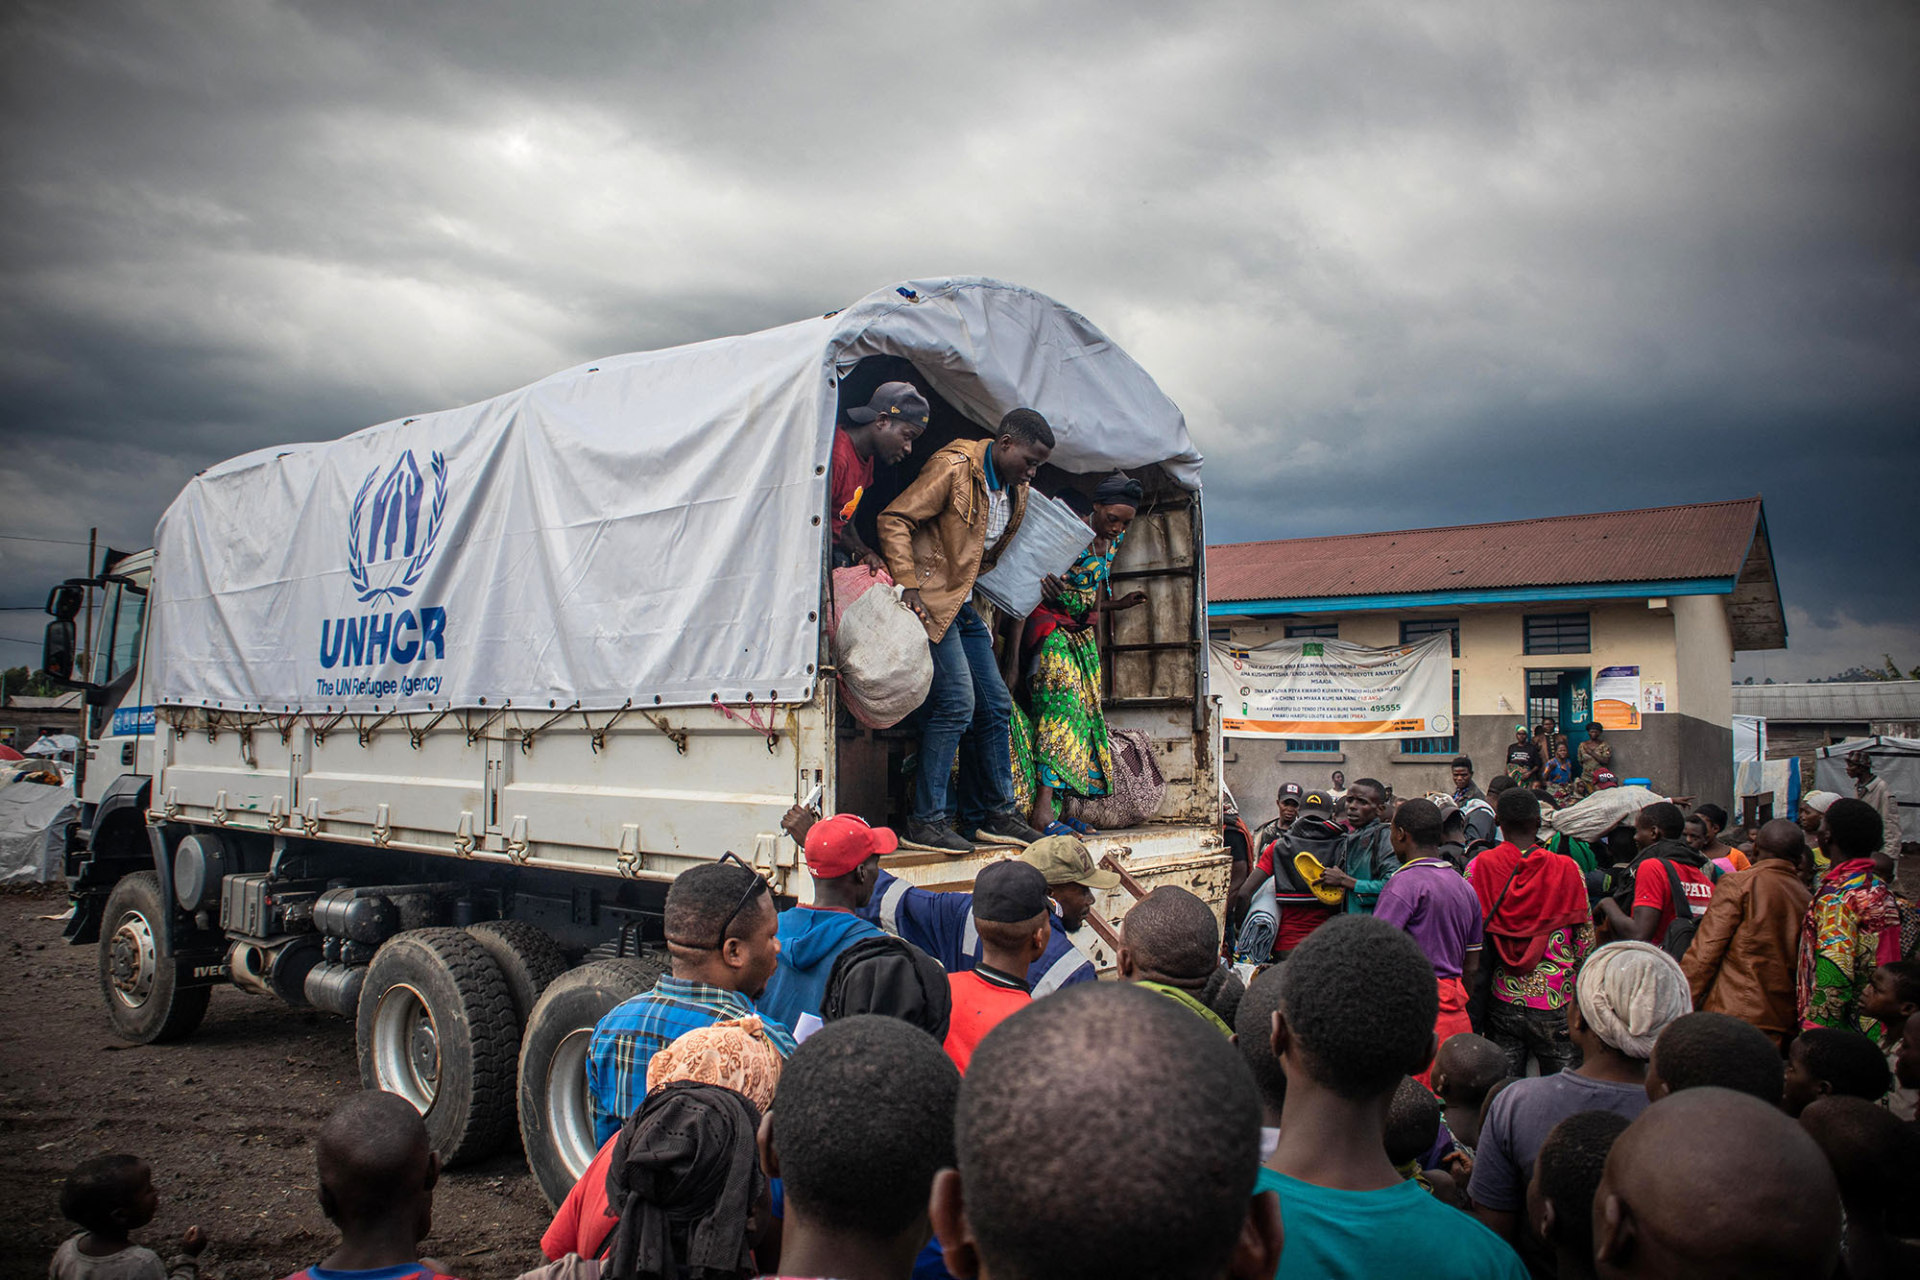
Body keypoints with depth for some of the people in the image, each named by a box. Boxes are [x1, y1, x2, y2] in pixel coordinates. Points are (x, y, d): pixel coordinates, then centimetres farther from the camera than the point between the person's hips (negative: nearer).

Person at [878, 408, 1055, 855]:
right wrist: (909, 587, -21)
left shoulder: (1014, 491, 12)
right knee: (956, 702, -15)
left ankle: (993, 814, 16)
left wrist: (968, 582, 12)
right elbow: (894, 520, -15)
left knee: (994, 705, 7)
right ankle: (927, 819, -7)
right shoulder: (954, 468, -13)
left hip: (964, 604, 9)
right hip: (930, 601, -9)